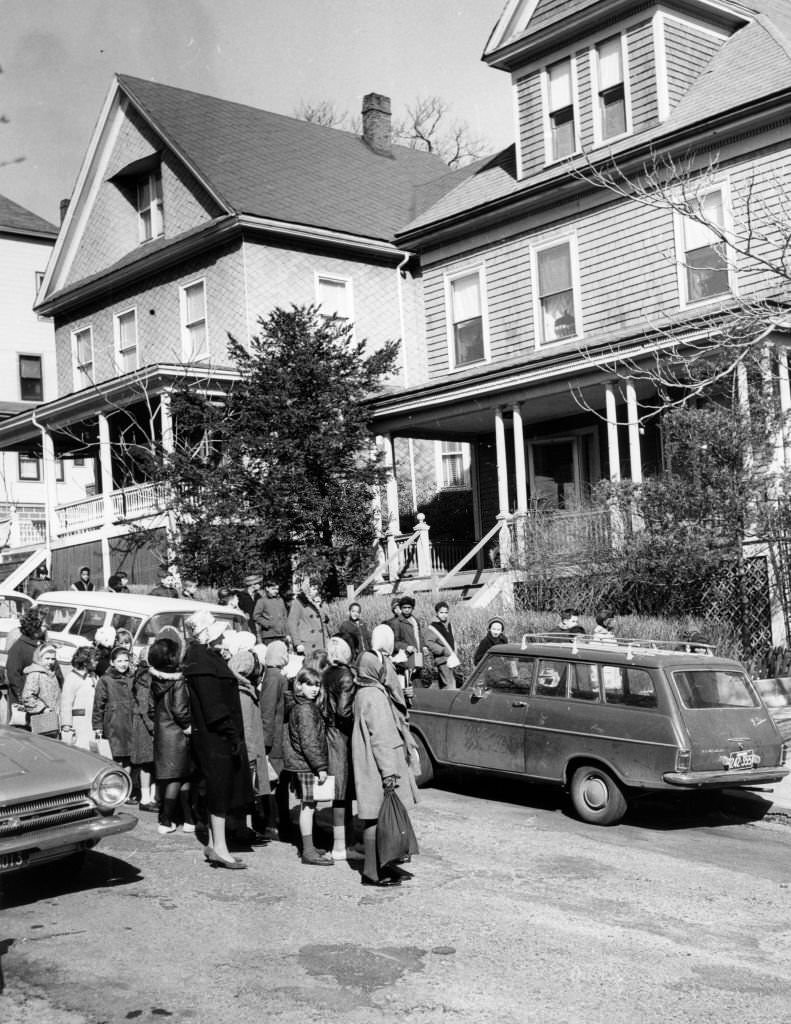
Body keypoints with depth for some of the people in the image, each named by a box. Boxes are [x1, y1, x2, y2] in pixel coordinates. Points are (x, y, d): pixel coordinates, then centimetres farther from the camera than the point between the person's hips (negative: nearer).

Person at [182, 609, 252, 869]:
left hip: (215, 737, 10)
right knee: (221, 788, -5)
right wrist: (232, 734, -21)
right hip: (216, 736, -10)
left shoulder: (209, 657, 16)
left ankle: (214, 844, 19)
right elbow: (213, 705, -21)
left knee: (219, 789, 13)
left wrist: (234, 734, 18)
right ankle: (219, 847, 0)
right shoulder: (203, 663, -16)